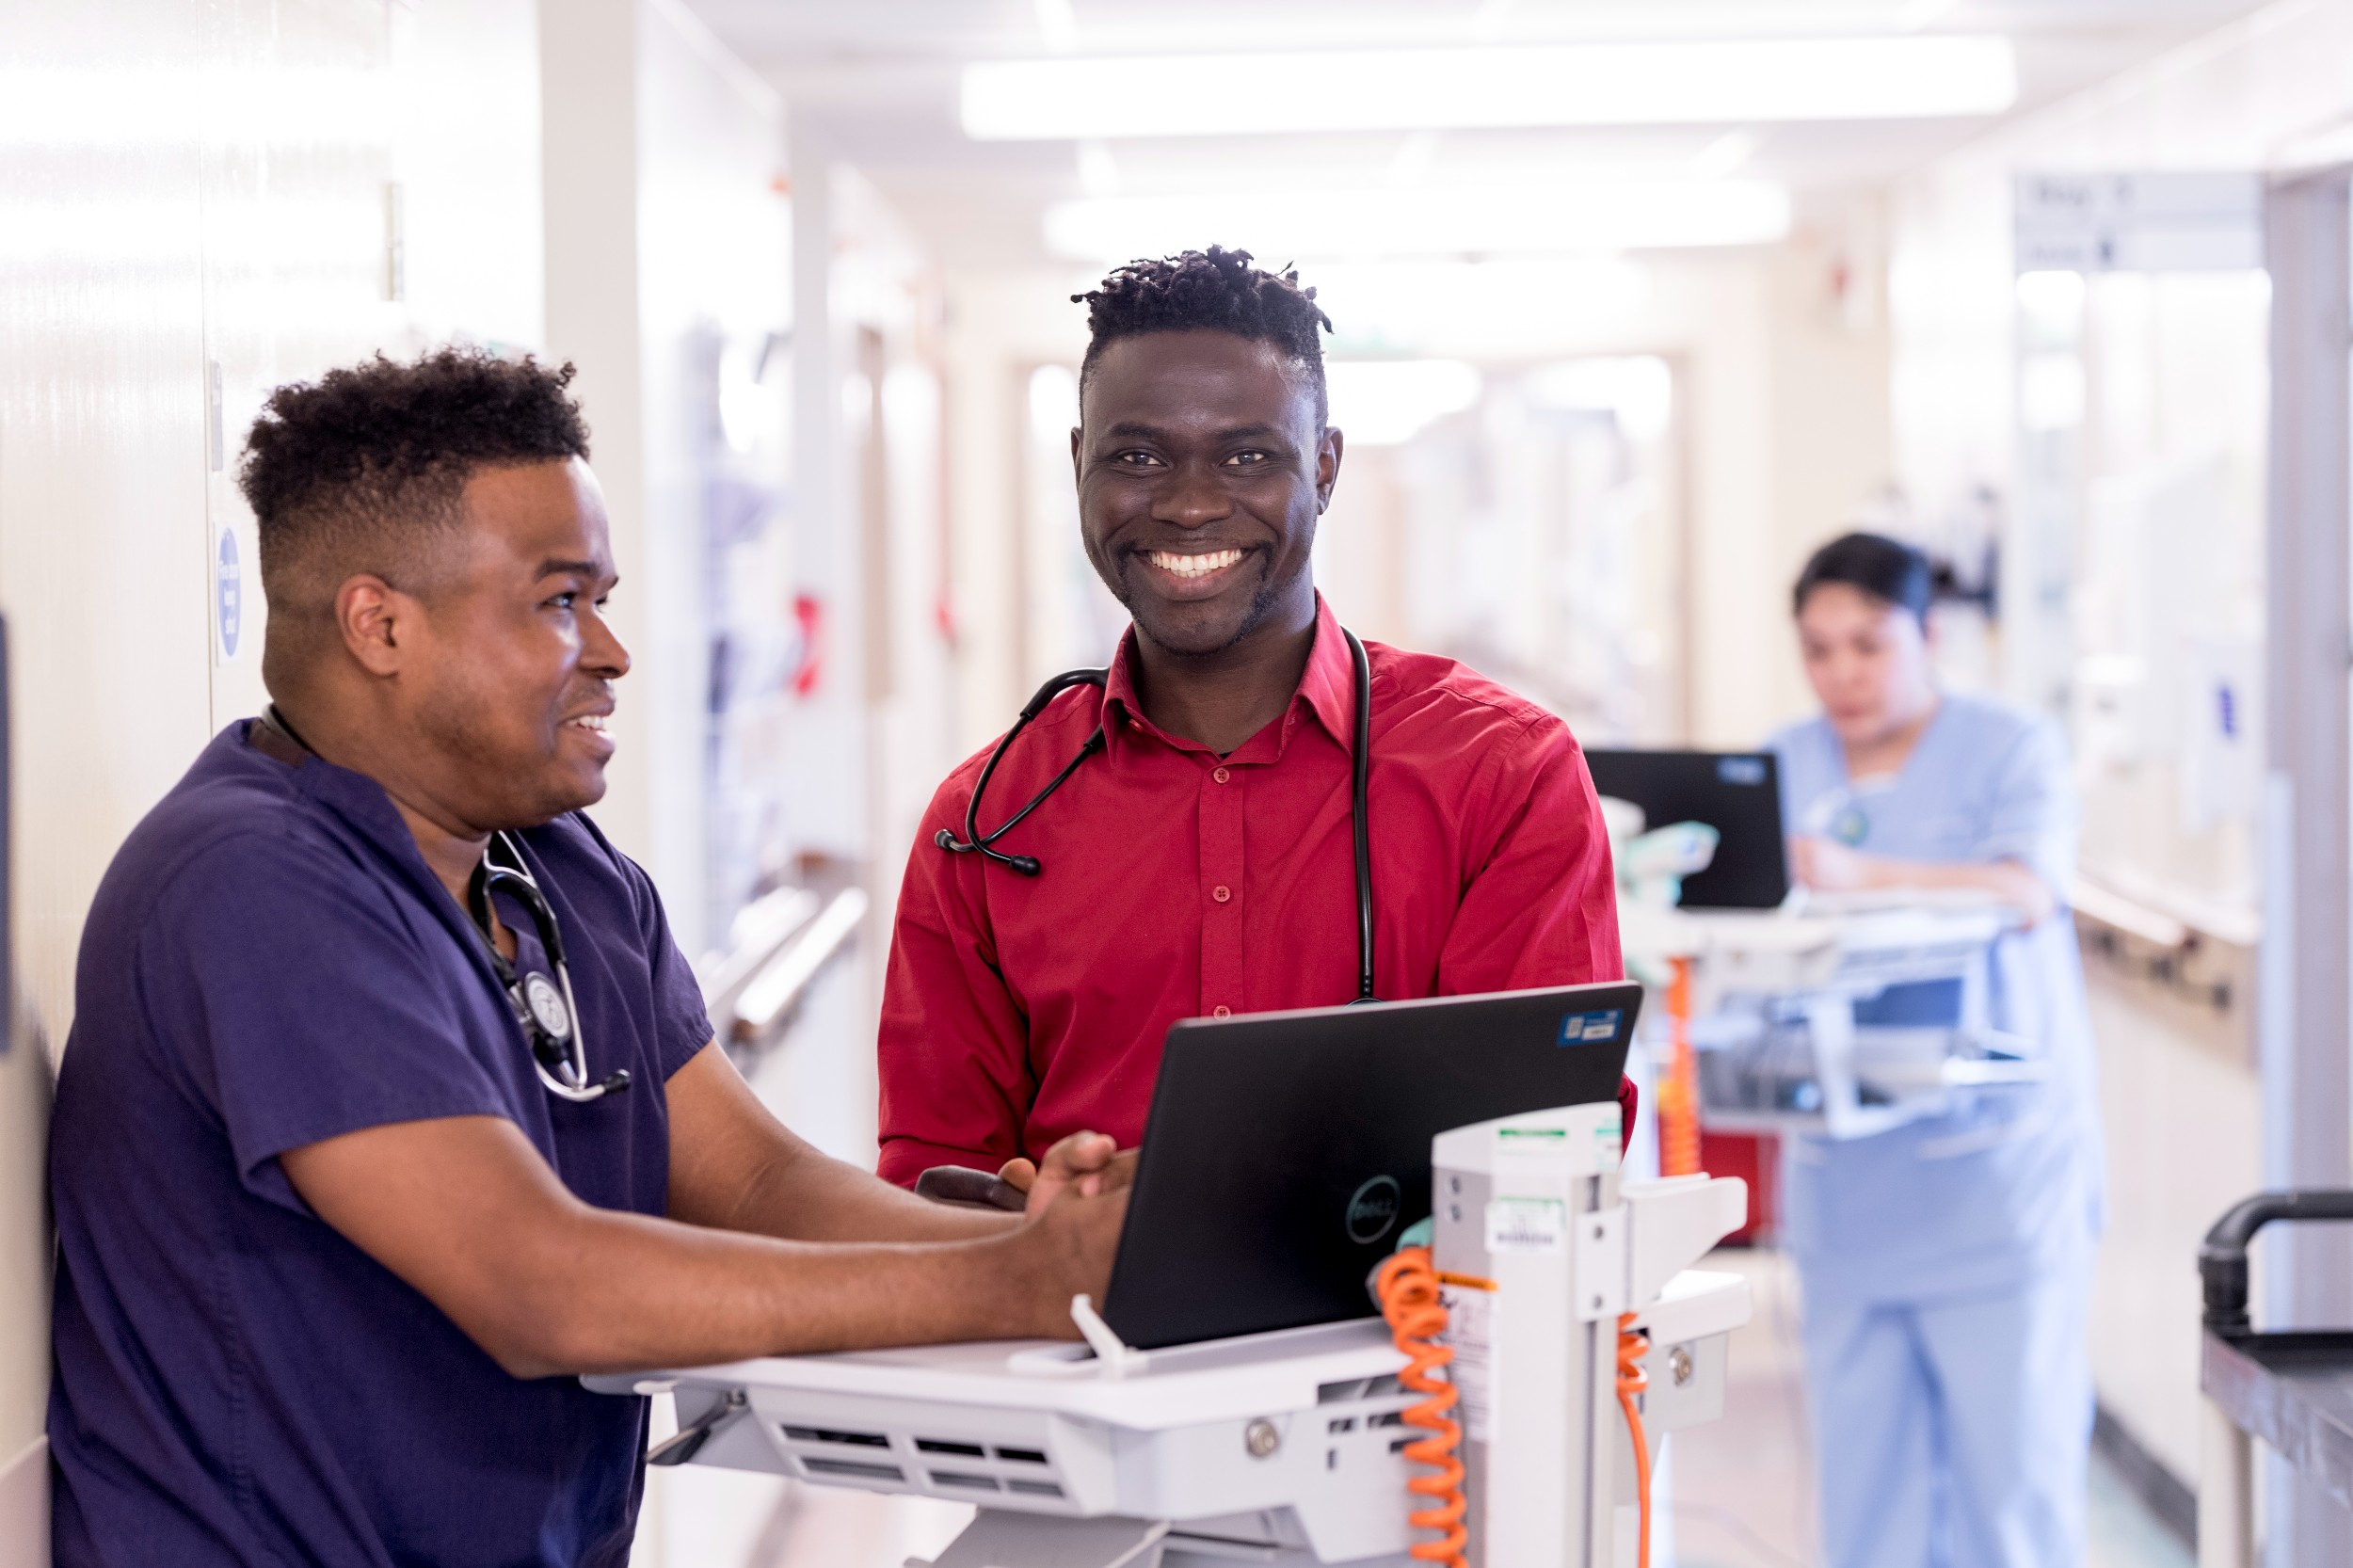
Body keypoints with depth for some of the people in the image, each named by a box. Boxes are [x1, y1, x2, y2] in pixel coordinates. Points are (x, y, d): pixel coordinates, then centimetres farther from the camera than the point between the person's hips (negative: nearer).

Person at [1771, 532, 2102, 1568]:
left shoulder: (2011, 751, 0)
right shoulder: (1783, 769, 12)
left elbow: (2024, 890, -18)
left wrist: (1861, 877, -33)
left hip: (1999, 1162, -4)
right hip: (1846, 1174, 4)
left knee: (2011, 1461, -6)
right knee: (1863, 1465, 4)